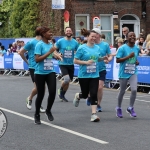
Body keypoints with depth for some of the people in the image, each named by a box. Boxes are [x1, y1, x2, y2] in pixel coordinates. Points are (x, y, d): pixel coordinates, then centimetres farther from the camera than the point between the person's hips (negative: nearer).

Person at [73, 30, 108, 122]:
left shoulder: (97, 48, 6)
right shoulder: (82, 48, -9)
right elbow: (75, 61, -8)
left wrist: (103, 58, 0)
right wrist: (86, 62, -21)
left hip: (95, 75, 3)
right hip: (84, 75, -3)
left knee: (94, 94, -6)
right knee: (85, 94, 10)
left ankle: (94, 114, -6)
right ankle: (77, 96, 46)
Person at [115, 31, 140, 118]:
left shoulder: (137, 48, 5)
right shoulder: (122, 48, -11)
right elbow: (117, 60, -14)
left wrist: (137, 62, 2)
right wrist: (128, 56, -22)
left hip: (133, 73, 3)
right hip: (124, 73, -3)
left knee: (134, 90, -14)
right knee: (122, 91, 8)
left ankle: (131, 108, 4)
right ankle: (119, 108, 29)